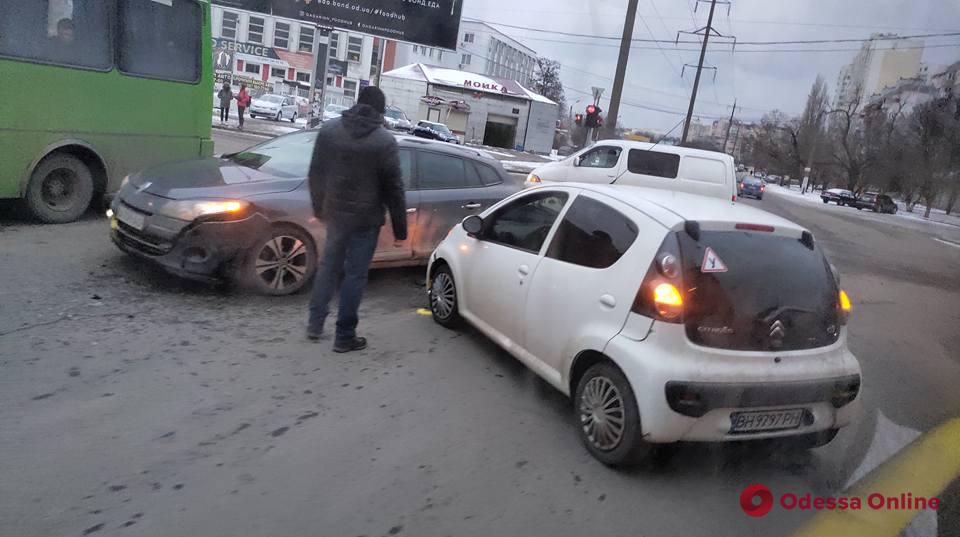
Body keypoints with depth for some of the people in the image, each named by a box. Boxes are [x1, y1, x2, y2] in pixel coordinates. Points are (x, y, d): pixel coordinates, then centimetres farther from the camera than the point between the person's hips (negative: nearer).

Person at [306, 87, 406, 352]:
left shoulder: (328, 130, 0)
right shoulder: (384, 141, -13)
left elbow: (315, 174, 8)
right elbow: (394, 189, -10)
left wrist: (319, 207, 20)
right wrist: (400, 227, -3)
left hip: (334, 212, 4)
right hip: (365, 218, -4)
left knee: (328, 266, 20)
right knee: (355, 274, 5)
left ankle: (315, 323, 28)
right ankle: (344, 336, 12)